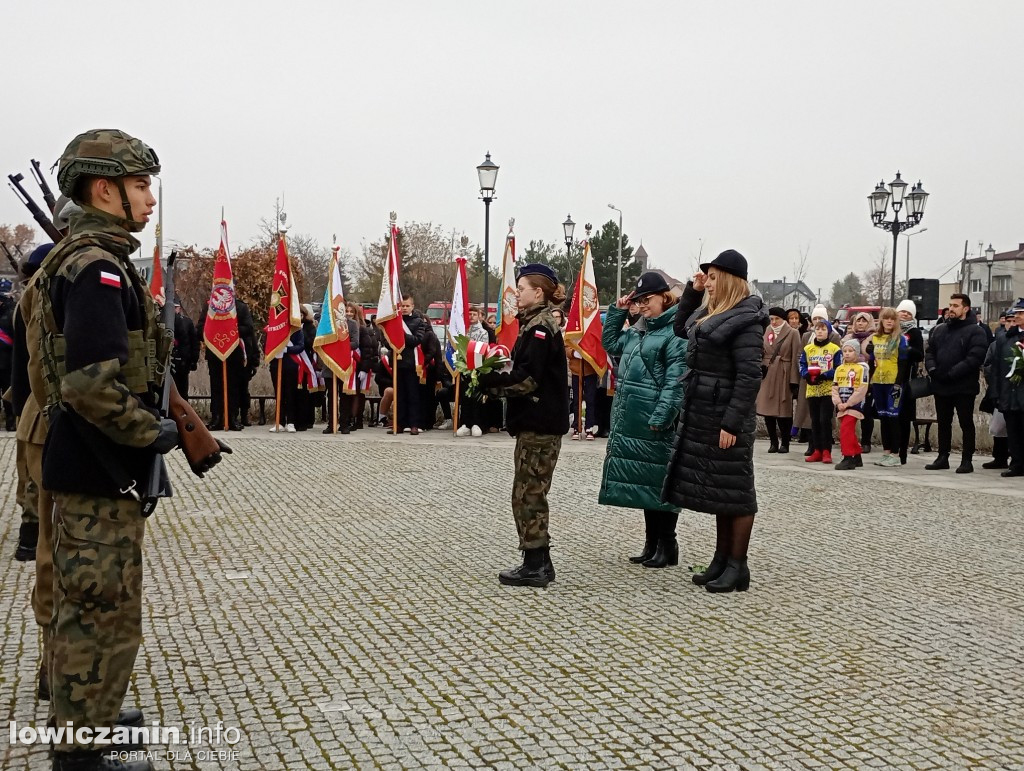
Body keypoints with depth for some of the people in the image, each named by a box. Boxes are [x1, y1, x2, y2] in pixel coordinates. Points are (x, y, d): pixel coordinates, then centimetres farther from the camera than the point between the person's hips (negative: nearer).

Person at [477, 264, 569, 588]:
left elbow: (526, 379, -20)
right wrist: (493, 382, 1)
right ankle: (538, 563, 20)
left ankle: (535, 566, 2)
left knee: (527, 494, -4)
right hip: (537, 422, 10)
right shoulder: (537, 324, 17)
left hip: (539, 425, -10)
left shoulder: (540, 328, -13)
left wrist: (487, 382, -13)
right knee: (531, 494, 13)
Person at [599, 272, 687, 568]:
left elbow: (675, 380, -18)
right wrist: (618, 310, 18)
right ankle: (651, 544, 22)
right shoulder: (638, 330, 16)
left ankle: (667, 546, 9)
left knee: (659, 482, -1)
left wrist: (661, 418, -24)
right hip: (631, 419, 9)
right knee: (643, 482, 13)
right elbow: (609, 343, 29)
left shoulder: (676, 332, -11)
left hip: (656, 421, -9)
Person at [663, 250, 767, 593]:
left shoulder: (744, 320, -15)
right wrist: (692, 291, 18)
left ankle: (737, 566, 7)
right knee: (715, 488, 14)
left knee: (734, 491, -1)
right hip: (702, 415, 9)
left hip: (726, 417, -9)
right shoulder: (710, 313, 12)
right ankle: (721, 559, 23)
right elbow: (680, 329, 31)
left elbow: (749, 377, -20)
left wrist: (732, 424, -23)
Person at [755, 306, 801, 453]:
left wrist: (794, 380, -10)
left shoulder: (792, 333, -1)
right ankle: (773, 442, 14)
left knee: (783, 410, 0)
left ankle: (784, 443, 11)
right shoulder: (766, 332, 10)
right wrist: (760, 367, -4)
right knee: (767, 409, 2)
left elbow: (795, 358, -4)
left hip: (784, 375, -3)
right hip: (767, 375, 3)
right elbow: (760, 353, 13)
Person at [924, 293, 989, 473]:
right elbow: (929, 352, 13)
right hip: (941, 386, 6)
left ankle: (967, 460, 7)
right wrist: (932, 368, -7)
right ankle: (943, 457, 21)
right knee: (943, 423, 12)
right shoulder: (939, 330, 15)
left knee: (966, 424, 2)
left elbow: (975, 357, -16)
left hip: (964, 387, -6)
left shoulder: (975, 332, -5)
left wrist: (952, 373, -21)